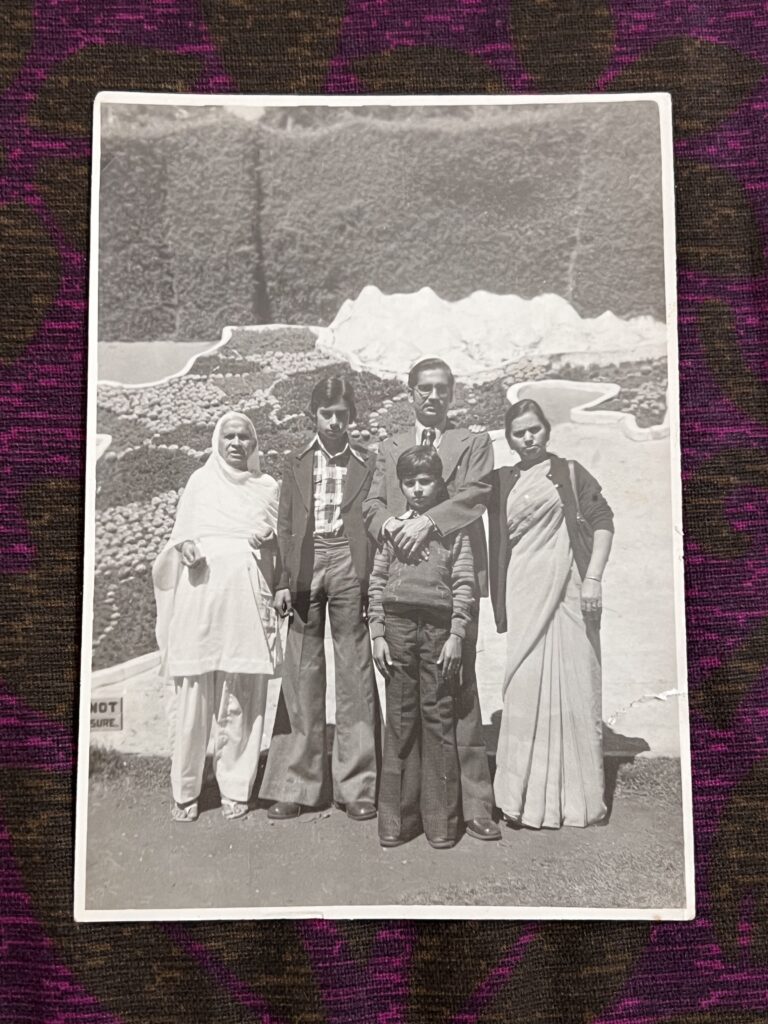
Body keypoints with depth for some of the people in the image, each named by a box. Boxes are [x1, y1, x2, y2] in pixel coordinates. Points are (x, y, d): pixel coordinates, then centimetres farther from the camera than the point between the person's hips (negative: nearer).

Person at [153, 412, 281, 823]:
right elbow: (180, 532, 15)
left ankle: (235, 789, 10)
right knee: (191, 696, -3)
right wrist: (184, 547, -7)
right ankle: (184, 791, 8)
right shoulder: (200, 481, 15)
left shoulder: (268, 487, 16)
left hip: (246, 600, 0)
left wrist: (270, 538, -3)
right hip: (199, 597, 0)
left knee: (242, 699, -1)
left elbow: (280, 543, 19)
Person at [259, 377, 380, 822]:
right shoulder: (296, 464, 15)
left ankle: (358, 787, 6)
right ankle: (296, 786, 10)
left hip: (348, 568, -1)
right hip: (305, 569, 2)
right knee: (301, 676, 2)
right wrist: (283, 581, 1)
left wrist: (372, 582, -4)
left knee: (355, 676, -2)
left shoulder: (367, 464, 10)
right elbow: (285, 527, 11)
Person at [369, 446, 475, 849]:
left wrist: (456, 635, -7)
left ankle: (441, 820, 10)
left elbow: (465, 584, 1)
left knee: (439, 718, 1)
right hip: (397, 624, 2)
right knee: (399, 719, 6)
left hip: (439, 626, -1)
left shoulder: (454, 528, 5)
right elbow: (376, 583, 8)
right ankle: (396, 817, 14)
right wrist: (377, 634, 2)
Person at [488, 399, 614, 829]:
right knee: (526, 685, 0)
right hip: (523, 593, 2)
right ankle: (532, 796, 12)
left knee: (573, 683, 1)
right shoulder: (502, 482, 13)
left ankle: (576, 795, 15)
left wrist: (593, 578, -8)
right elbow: (498, 541, 14)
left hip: (568, 590, -2)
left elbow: (603, 520, 0)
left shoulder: (569, 473, 5)